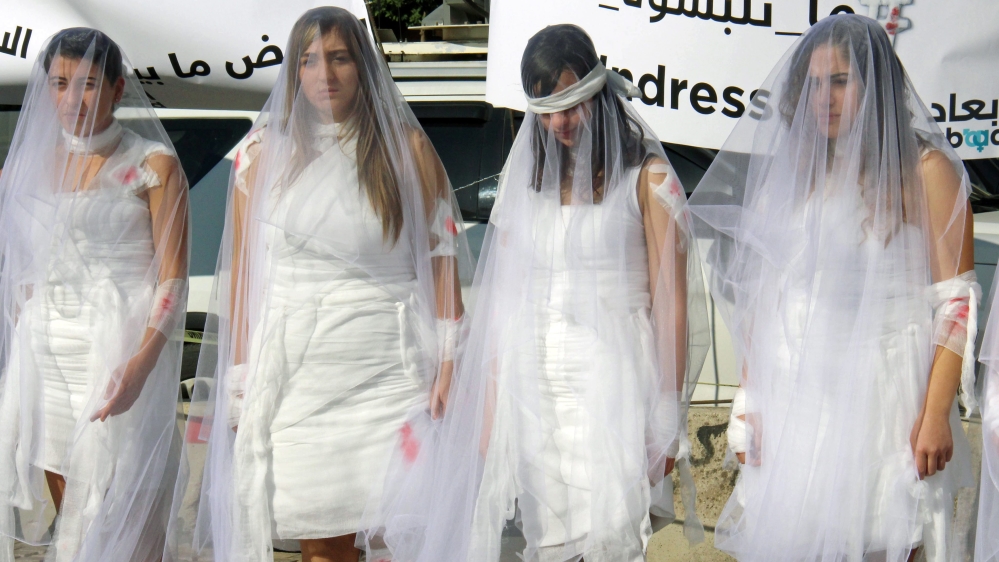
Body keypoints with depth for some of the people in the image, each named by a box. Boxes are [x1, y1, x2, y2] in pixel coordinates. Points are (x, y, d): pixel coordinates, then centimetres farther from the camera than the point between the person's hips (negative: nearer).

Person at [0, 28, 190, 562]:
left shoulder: (152, 166, -3)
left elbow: (173, 280, -8)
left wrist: (142, 363, -21)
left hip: (121, 351, -5)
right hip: (43, 353, 5)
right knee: (68, 516, 9)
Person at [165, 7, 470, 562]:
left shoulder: (408, 149, 5)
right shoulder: (265, 153, 9)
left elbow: (442, 256, 4)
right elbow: (241, 272, 8)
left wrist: (448, 361, -4)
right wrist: (241, 375, 3)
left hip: (388, 366, -1)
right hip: (293, 366, 1)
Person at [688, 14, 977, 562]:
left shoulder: (925, 170, -3)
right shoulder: (791, 172, 12)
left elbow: (957, 301, -7)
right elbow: (763, 296, 13)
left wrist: (936, 415, -14)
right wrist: (749, 400, 8)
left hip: (882, 391, -4)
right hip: (793, 398, 5)